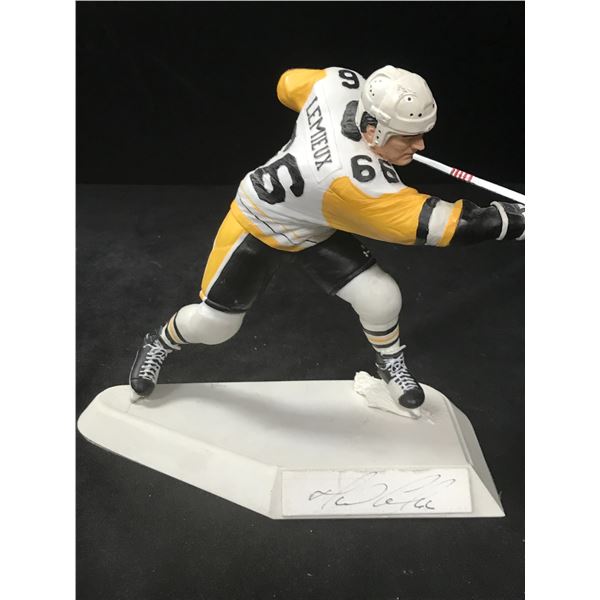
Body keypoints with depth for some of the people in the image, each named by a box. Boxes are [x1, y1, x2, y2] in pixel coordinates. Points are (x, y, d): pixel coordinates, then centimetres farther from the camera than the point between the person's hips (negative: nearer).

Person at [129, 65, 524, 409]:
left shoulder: (342, 83, -24)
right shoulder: (352, 179, -42)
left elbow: (289, 84, -2)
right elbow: (439, 223, -41)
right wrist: (518, 221, -40)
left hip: (317, 226, 7)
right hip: (258, 224, -6)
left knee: (381, 299, -6)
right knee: (215, 324, 7)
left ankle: (390, 361, 25)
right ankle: (160, 344, 41)